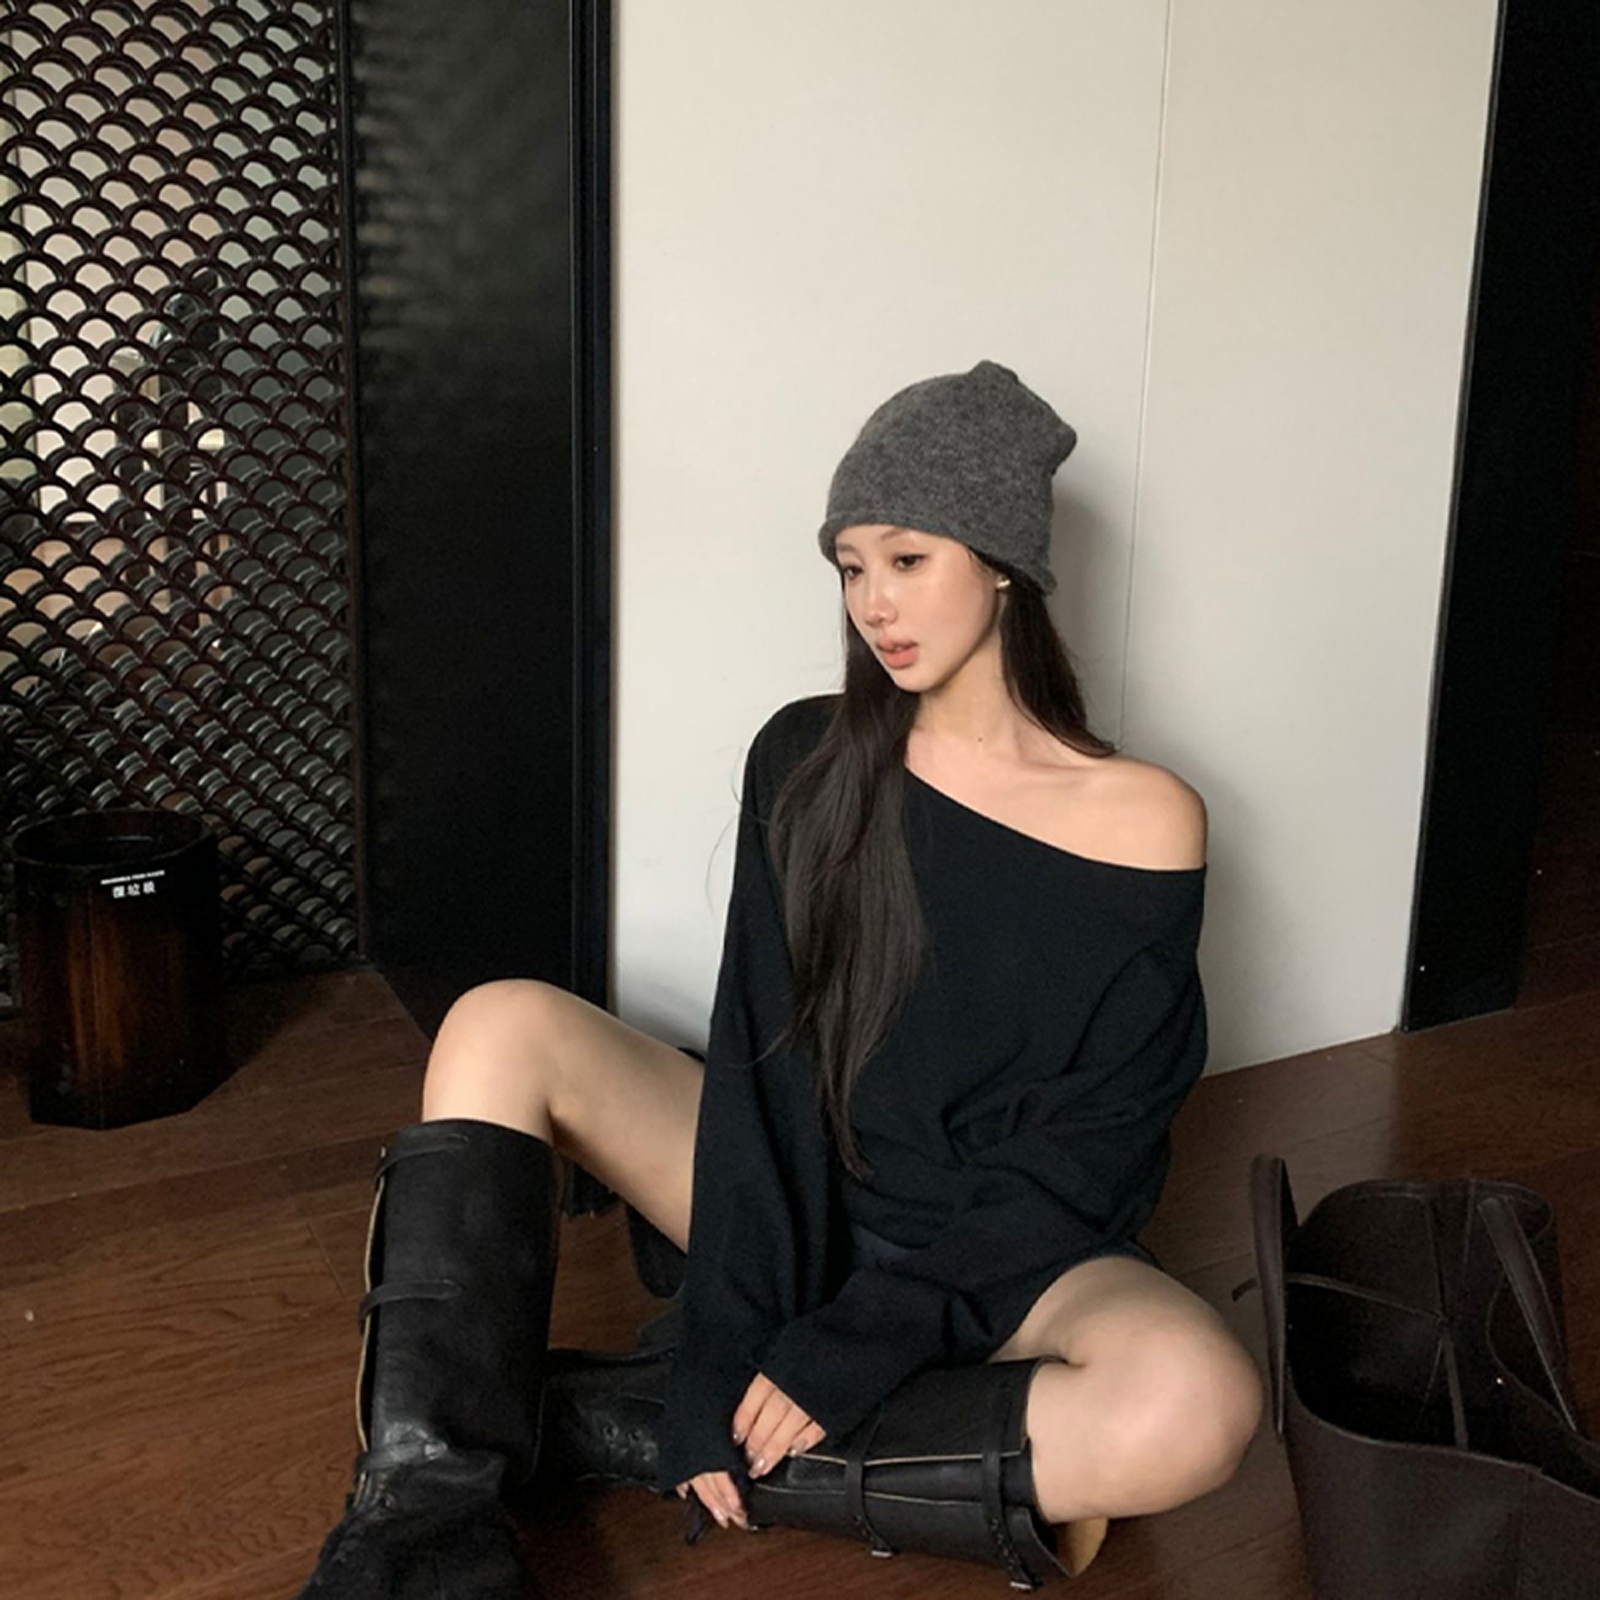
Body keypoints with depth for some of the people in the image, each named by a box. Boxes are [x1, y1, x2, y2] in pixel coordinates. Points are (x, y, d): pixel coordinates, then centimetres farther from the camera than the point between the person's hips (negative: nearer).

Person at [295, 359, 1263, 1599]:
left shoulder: (1143, 822, -11)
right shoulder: (808, 762, -2)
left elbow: (1086, 1159, -12)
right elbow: (761, 1055, -9)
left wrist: (857, 1346, -20)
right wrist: (733, 1344, -19)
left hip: (1006, 1259, -2)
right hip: (801, 1202, 2)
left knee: (1196, 1403, -34)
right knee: (505, 1028, -16)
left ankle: (620, 1429, -24)